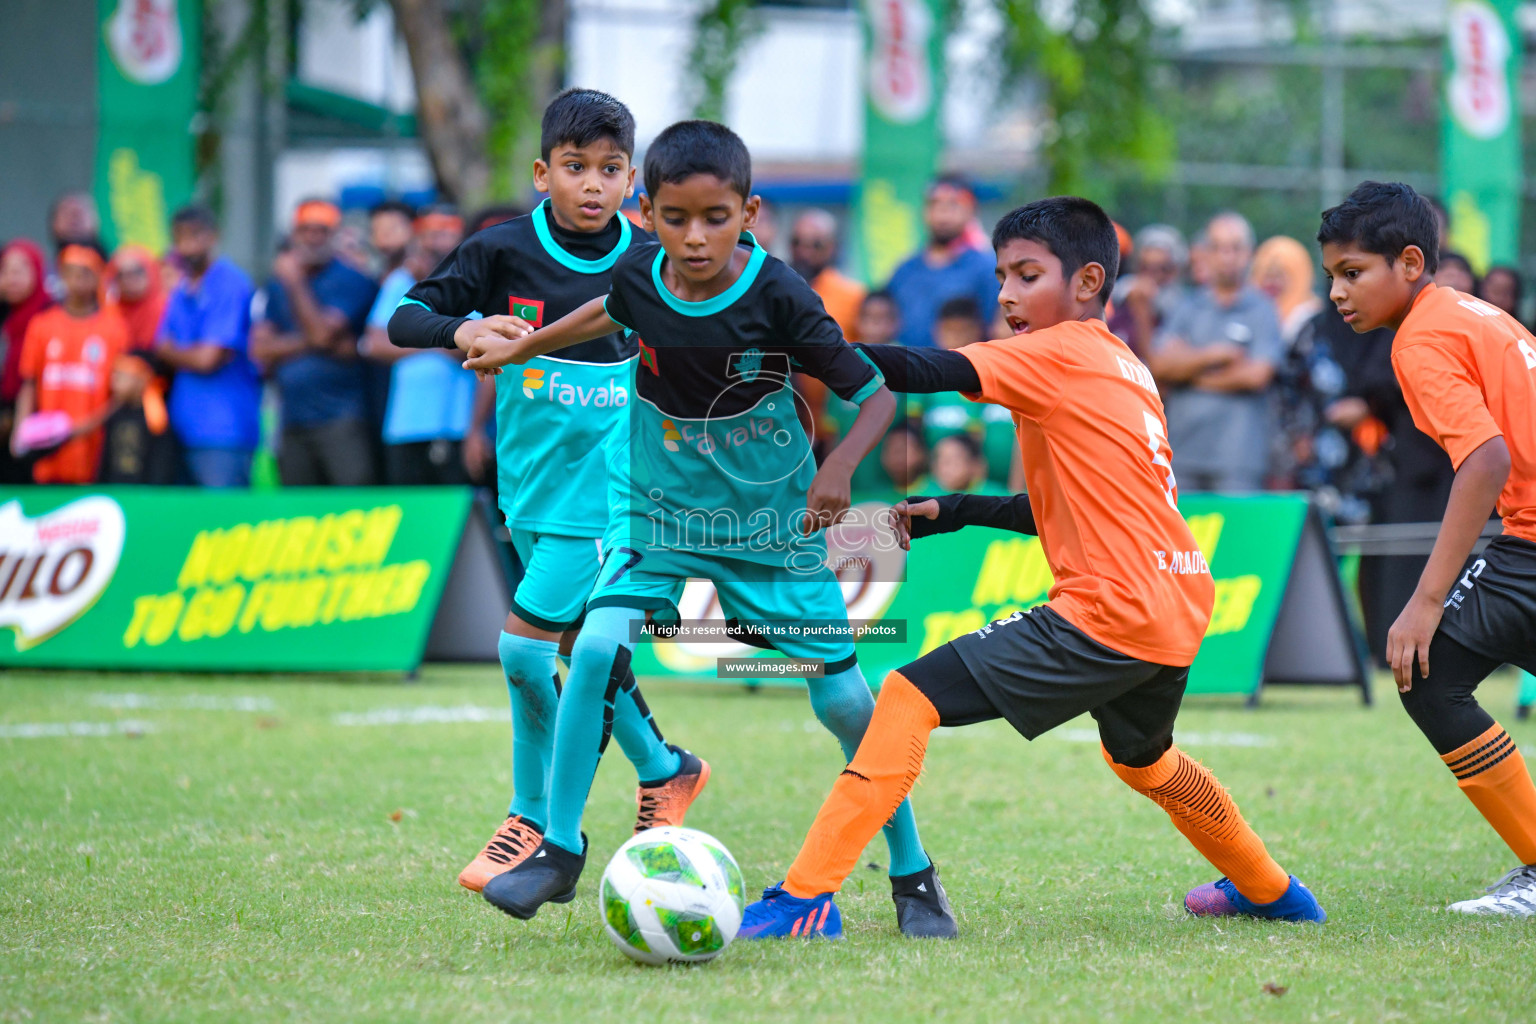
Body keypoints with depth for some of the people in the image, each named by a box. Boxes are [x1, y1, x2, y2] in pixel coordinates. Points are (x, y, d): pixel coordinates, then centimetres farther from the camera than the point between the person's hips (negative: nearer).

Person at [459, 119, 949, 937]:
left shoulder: (778, 296, -22)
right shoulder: (639, 277, -12)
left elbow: (875, 393, -16)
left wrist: (841, 465, -33)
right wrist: (523, 347, 24)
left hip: (772, 523, -2)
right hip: (659, 509, 2)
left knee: (843, 699, -2)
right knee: (598, 647, -19)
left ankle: (913, 876, 16)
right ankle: (559, 849, -5)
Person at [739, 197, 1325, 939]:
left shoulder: (1059, 353, -7)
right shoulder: (1124, 368, 18)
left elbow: (925, 373, -19)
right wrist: (953, 511, 17)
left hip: (1111, 613, -9)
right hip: (1179, 608, 9)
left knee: (912, 697, -12)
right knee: (1138, 755, 37)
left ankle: (807, 897, -19)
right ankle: (1270, 892, 55)